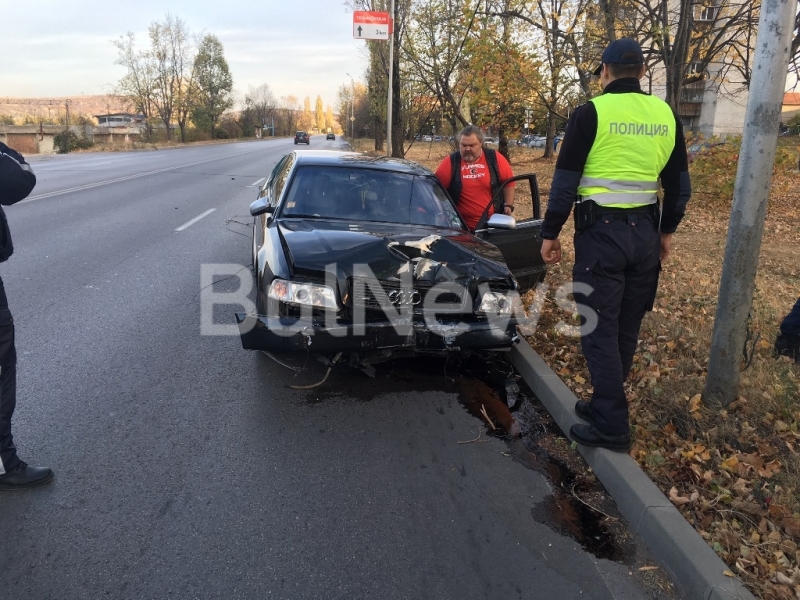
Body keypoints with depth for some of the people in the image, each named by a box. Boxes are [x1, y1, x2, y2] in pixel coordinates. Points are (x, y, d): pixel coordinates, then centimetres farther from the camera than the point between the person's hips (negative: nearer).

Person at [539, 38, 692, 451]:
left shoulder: (591, 112, -6)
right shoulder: (665, 114, 9)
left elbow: (565, 180, -8)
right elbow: (679, 183, 13)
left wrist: (550, 233, 0)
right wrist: (667, 230, 23)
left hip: (602, 231, -6)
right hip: (646, 231, 6)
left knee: (599, 329, 0)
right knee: (627, 328, 14)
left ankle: (611, 426, 3)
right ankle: (606, 405, 26)